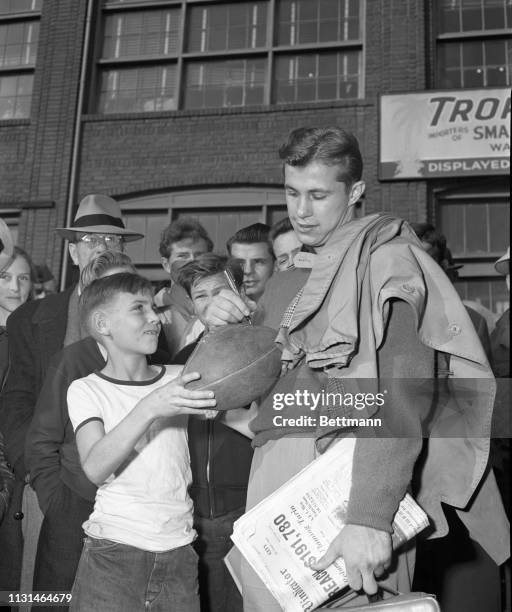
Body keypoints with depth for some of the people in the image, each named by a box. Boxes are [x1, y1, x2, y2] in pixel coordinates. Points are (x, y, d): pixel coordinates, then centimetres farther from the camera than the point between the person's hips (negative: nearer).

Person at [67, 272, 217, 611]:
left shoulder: (179, 379, 7)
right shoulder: (86, 389, -1)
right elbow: (96, 468, -18)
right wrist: (150, 408, -29)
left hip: (179, 553, 3)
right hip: (113, 554, -2)